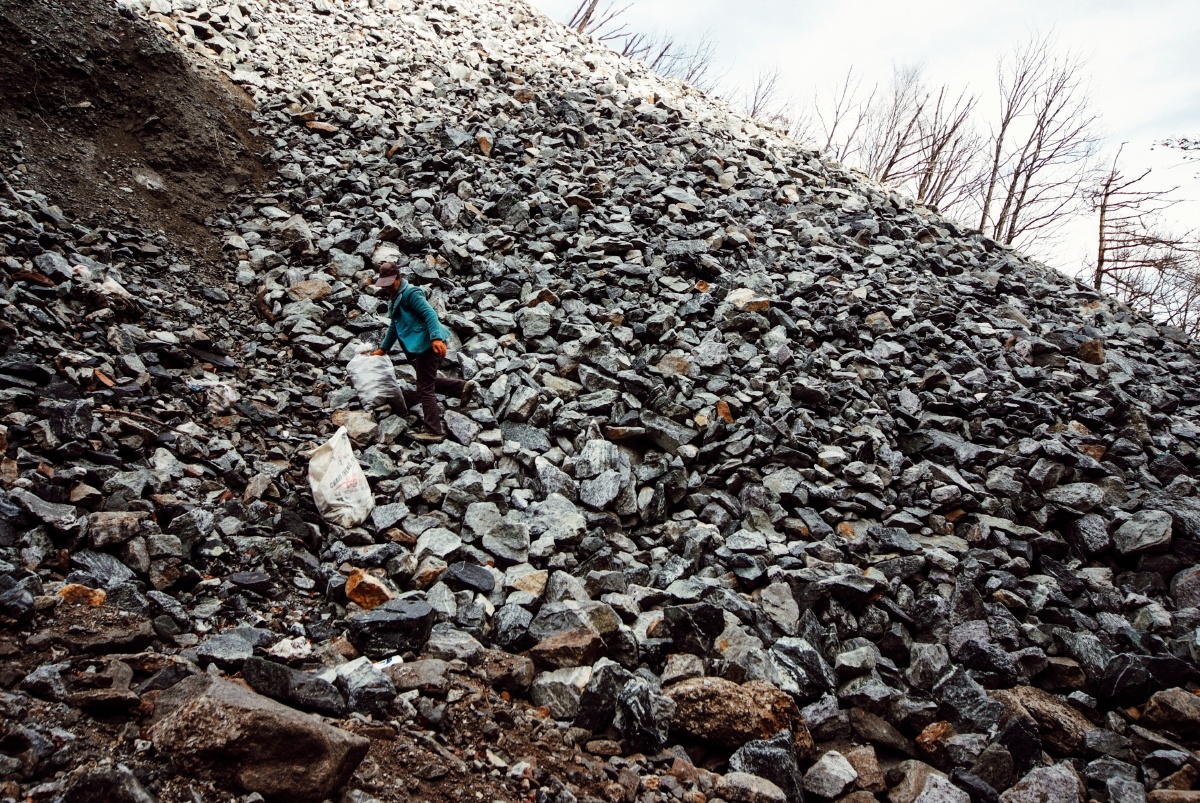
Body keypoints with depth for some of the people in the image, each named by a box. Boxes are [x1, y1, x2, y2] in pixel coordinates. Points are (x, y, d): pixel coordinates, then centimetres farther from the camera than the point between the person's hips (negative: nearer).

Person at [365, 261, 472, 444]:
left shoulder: (411, 293, -12)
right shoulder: (394, 300, 20)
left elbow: (429, 314, -24)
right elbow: (393, 327, 32)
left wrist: (436, 338, -37)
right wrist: (383, 349, 35)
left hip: (429, 345, -11)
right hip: (421, 347, 11)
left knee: (425, 389, -7)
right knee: (429, 381, 22)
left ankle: (434, 432, -4)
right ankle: (463, 386, 21)